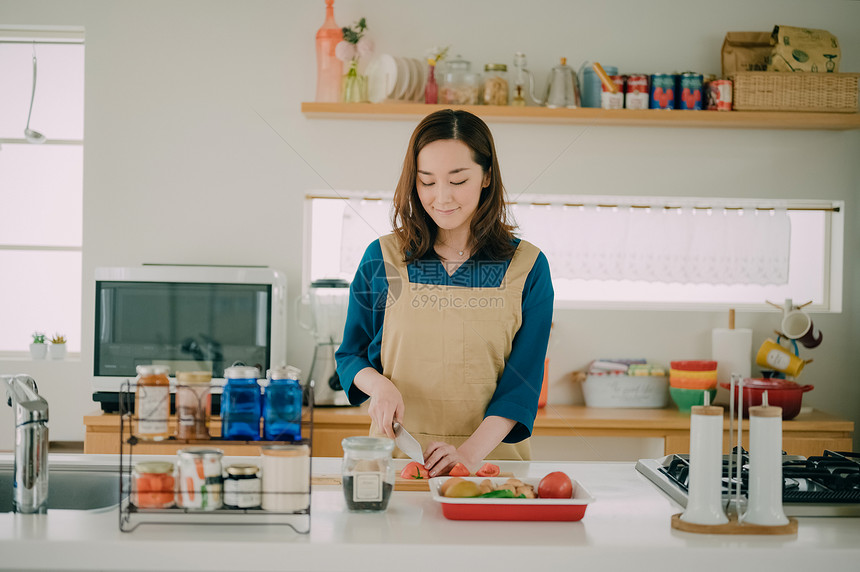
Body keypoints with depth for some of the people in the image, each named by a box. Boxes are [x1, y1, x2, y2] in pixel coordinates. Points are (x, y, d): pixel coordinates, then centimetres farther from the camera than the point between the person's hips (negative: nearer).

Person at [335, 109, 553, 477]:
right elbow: (351, 354, 16)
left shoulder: (528, 267, 3)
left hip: (492, 457, -1)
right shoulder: (382, 259, 6)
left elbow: (522, 380, -1)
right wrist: (379, 384, -7)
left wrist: (471, 452, -16)